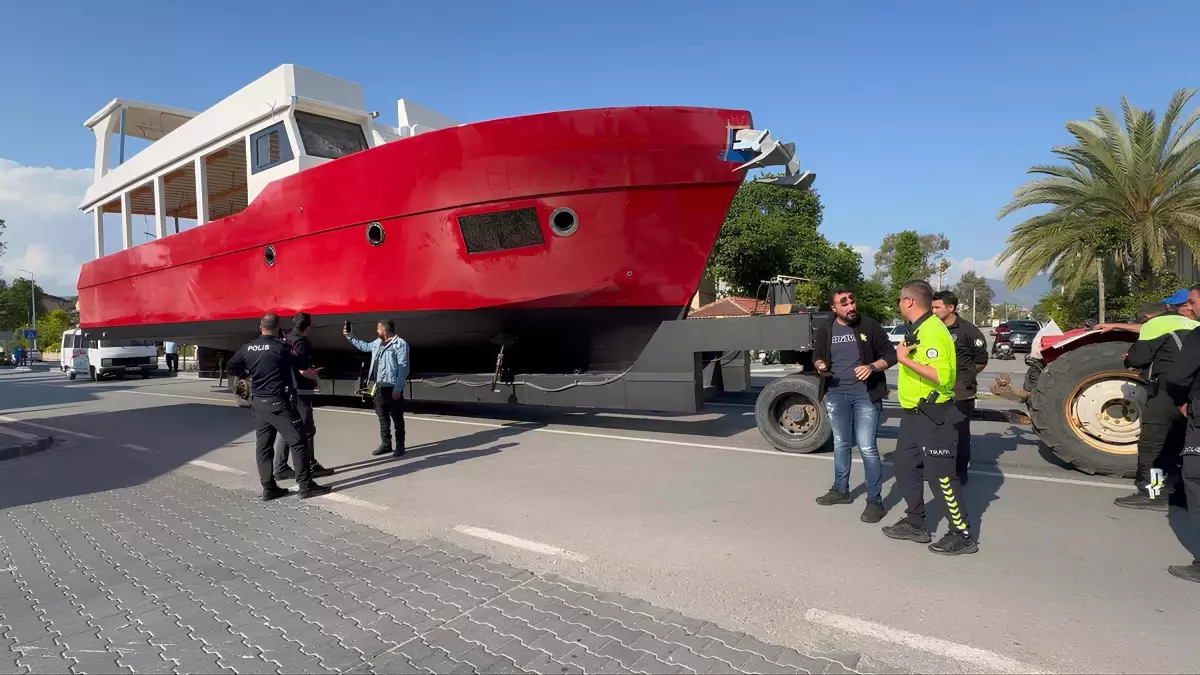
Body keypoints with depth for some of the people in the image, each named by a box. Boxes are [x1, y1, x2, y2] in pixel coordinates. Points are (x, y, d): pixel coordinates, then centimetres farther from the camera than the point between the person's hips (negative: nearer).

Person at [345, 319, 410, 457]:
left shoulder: (400, 344, -10)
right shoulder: (377, 342, 14)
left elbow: (403, 367, -15)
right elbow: (364, 346, 36)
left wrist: (398, 388, -19)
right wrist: (349, 336, 35)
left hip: (392, 388, -8)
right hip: (379, 387, 8)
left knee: (397, 418, 1)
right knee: (382, 417, 14)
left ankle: (400, 446, 9)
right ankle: (386, 444, 24)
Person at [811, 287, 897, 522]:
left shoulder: (869, 325, -7)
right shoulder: (825, 330, 2)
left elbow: (890, 355, -3)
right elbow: (817, 356, 15)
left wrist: (872, 366, -20)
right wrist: (820, 366, -7)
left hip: (865, 393, -4)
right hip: (836, 393, 4)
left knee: (867, 447, -5)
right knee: (840, 445, 16)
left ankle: (875, 500, 7)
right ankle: (840, 490, 32)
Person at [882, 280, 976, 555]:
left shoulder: (933, 331, -20)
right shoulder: (918, 329, 12)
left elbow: (941, 376, -30)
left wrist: (905, 359, -26)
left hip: (932, 416, -10)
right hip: (914, 414, 10)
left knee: (941, 476, -2)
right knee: (905, 467, 16)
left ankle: (962, 535, 11)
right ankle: (915, 524, 27)